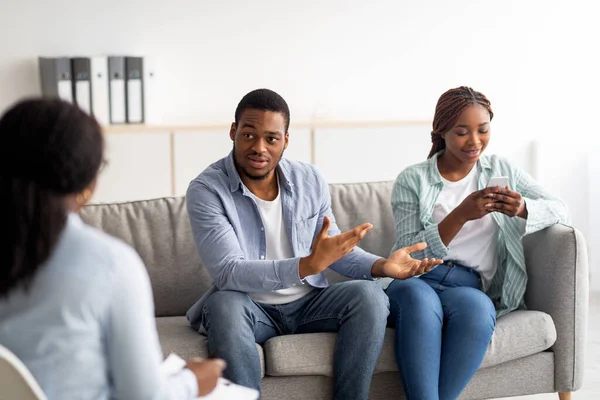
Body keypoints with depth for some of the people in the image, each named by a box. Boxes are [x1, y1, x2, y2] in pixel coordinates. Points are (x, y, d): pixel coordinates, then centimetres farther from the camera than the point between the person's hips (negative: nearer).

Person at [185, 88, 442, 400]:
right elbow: (228, 272, -26)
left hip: (309, 303, 4)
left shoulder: (310, 181, -1)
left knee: (369, 295, -23)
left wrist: (381, 265, -8)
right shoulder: (206, 190, -16)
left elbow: (333, 247, 12)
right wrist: (308, 265, -38)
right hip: (251, 308, -4)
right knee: (224, 304, -37)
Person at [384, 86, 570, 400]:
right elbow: (407, 254, -2)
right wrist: (461, 215, -17)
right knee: (418, 297, -39)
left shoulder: (501, 170, 16)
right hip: (414, 281, -1)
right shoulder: (412, 180, 8)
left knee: (476, 305, -37)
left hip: (470, 287, 2)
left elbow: (559, 210, 9)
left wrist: (522, 209, -14)